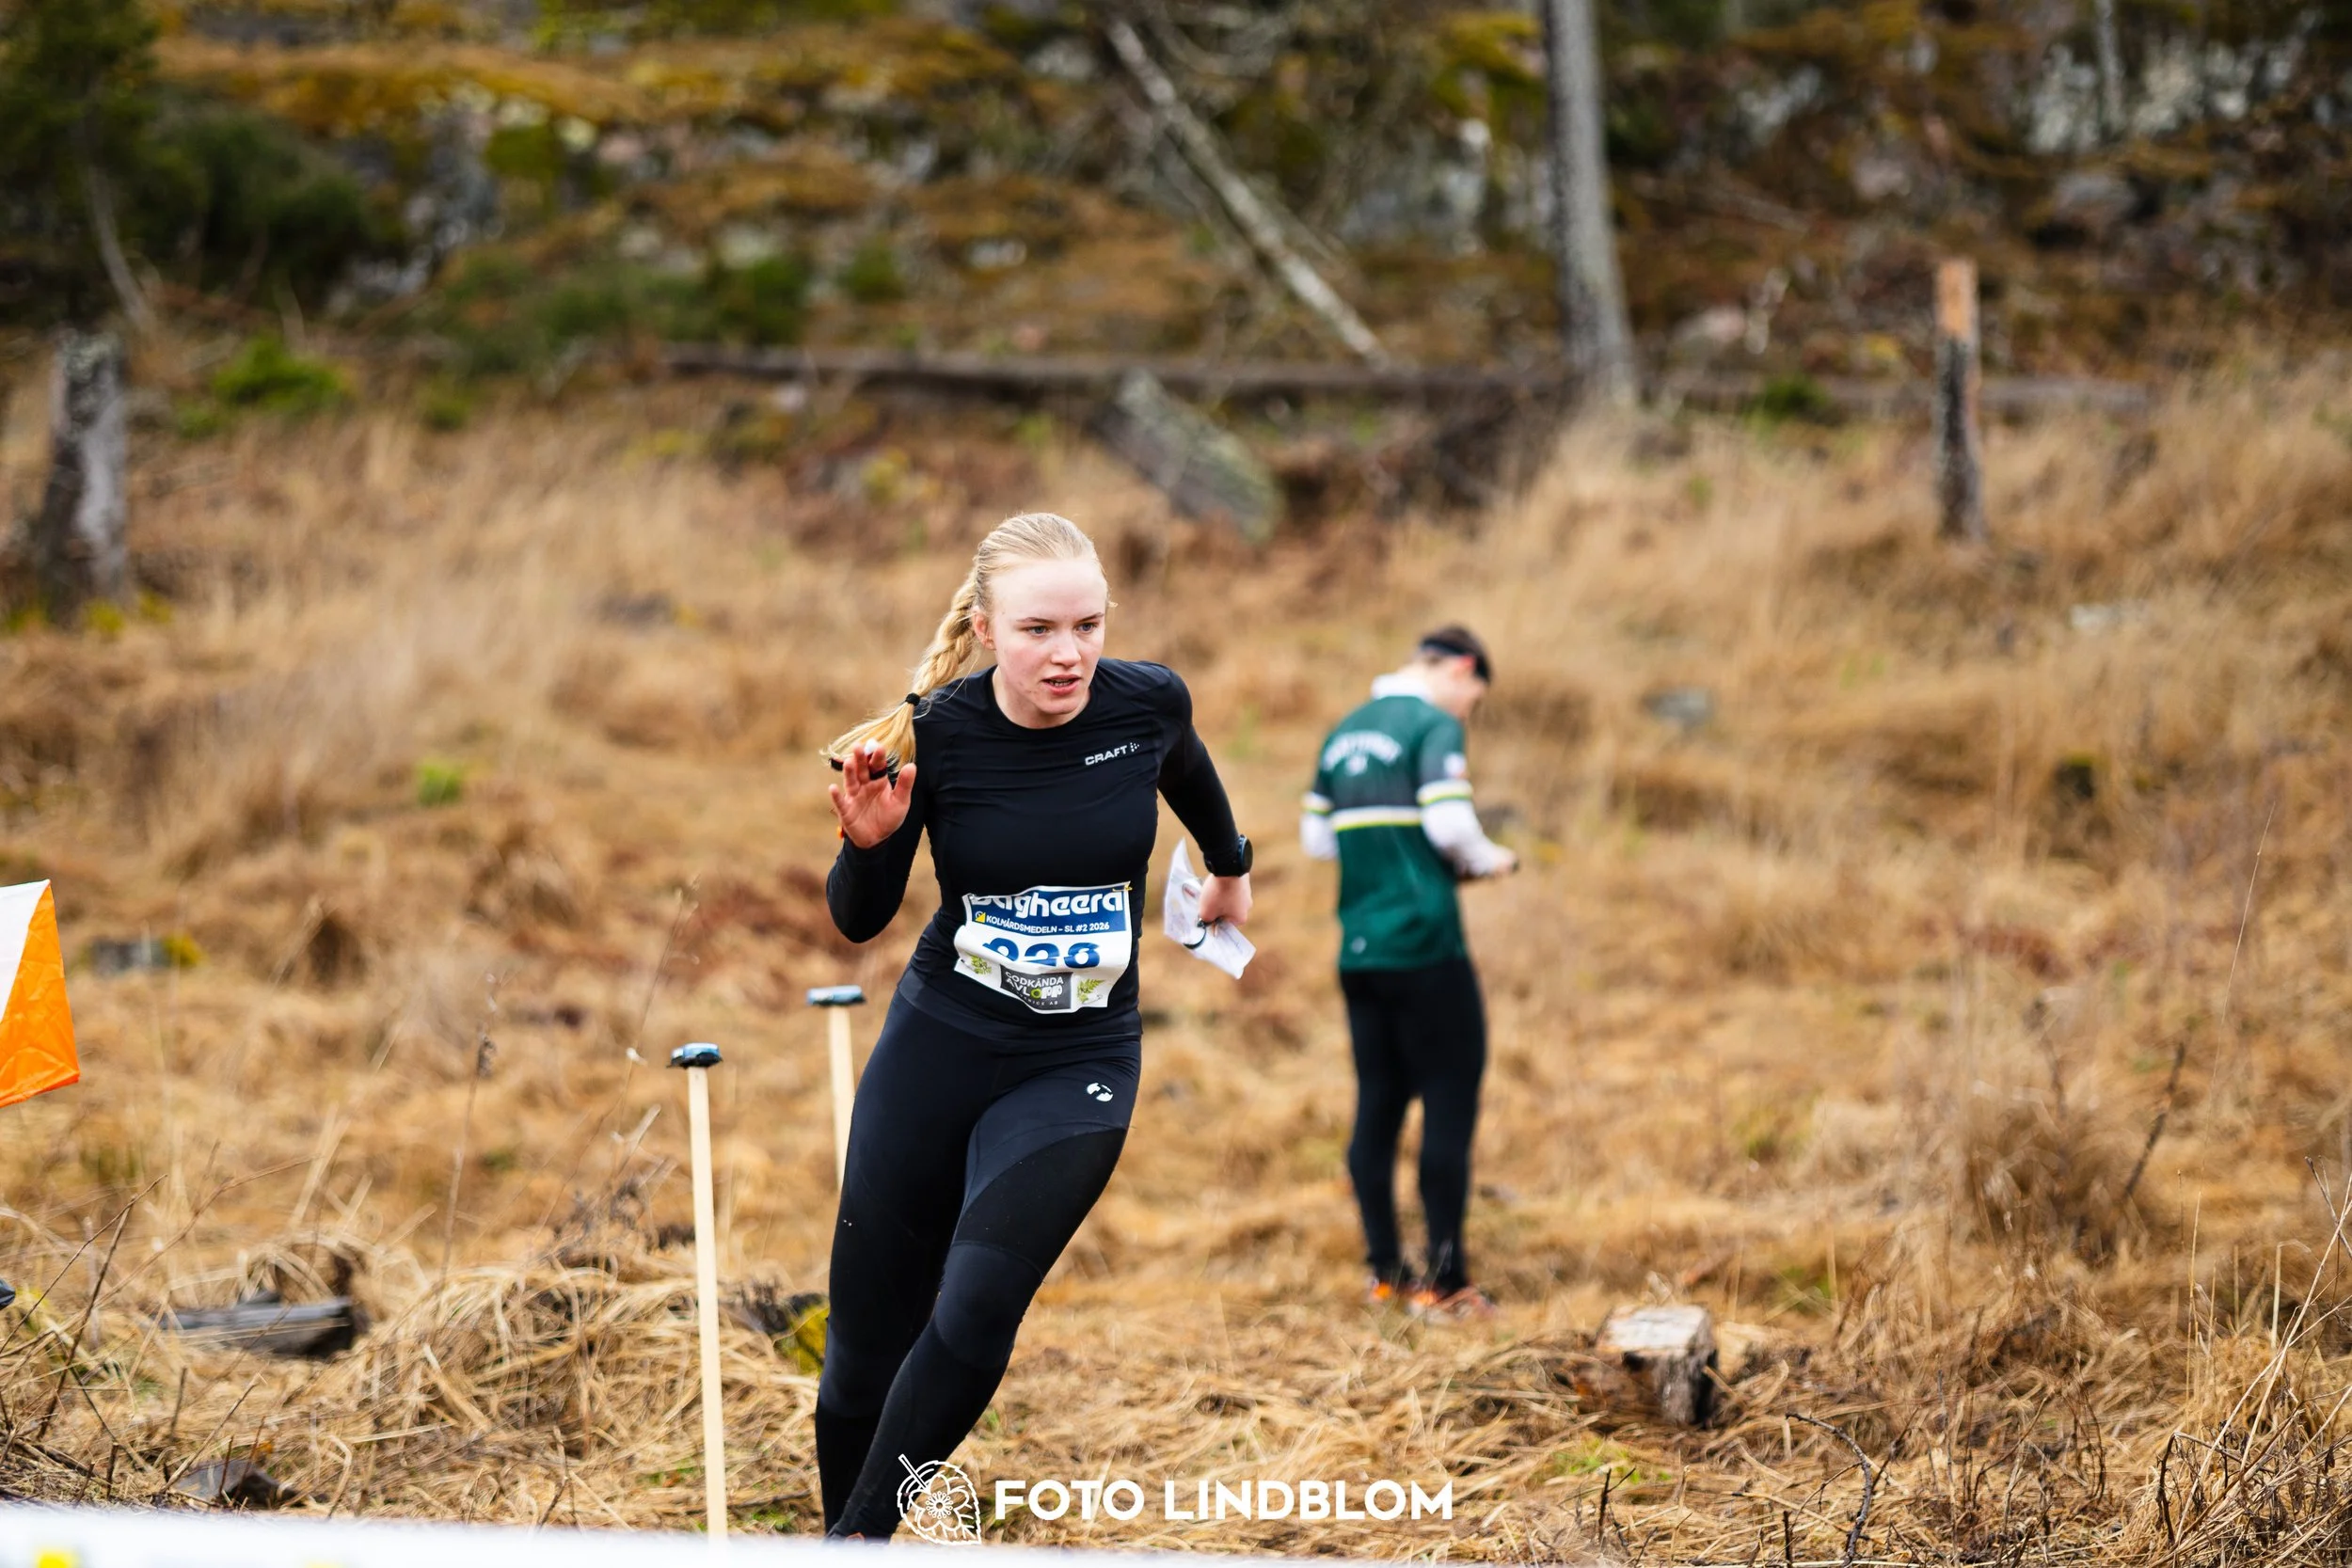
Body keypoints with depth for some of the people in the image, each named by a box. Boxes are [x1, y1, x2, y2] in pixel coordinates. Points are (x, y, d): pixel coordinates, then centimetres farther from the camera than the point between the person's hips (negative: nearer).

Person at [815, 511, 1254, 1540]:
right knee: (866, 1336, 4)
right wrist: (869, 841, -21)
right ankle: (835, 1519, 28)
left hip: (1078, 1068, 0)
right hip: (936, 1048, 0)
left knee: (972, 1316, -20)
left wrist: (1230, 868, 34)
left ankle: (861, 1539, -6)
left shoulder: (1147, 702, -11)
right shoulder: (933, 732, -13)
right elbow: (859, 920, -1)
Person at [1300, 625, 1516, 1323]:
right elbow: (1449, 821, -18)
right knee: (1450, 1102, -2)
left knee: (1377, 1104, 11)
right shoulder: (1434, 726, -7)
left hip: (1358, 949, 7)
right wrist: (1487, 859, 0)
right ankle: (1445, 1281, -3)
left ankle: (1384, 1272, 14)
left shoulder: (1343, 733, 16)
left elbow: (1317, 837, 19)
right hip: (1425, 947, -7)